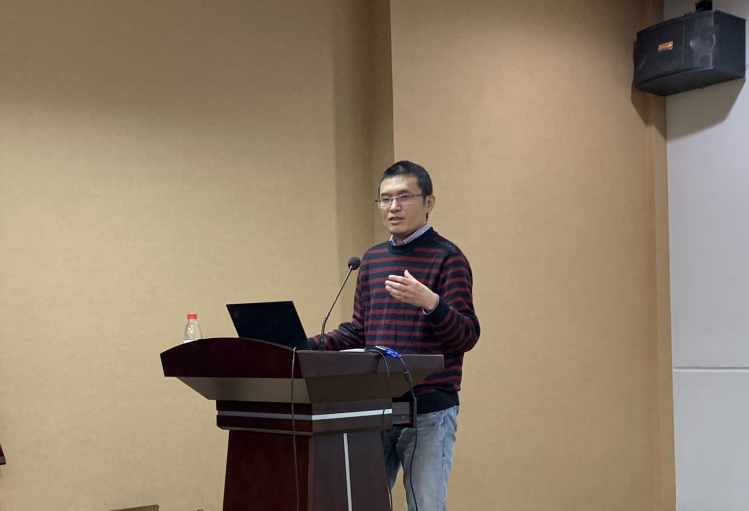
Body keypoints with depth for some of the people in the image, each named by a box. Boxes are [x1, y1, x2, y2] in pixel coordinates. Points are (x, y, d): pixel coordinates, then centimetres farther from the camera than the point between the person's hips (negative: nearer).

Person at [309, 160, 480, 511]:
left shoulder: (447, 258, -5)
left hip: (429, 412, -6)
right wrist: (308, 346, 6)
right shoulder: (372, 259, 13)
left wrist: (429, 302, -29)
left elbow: (467, 336, -12)